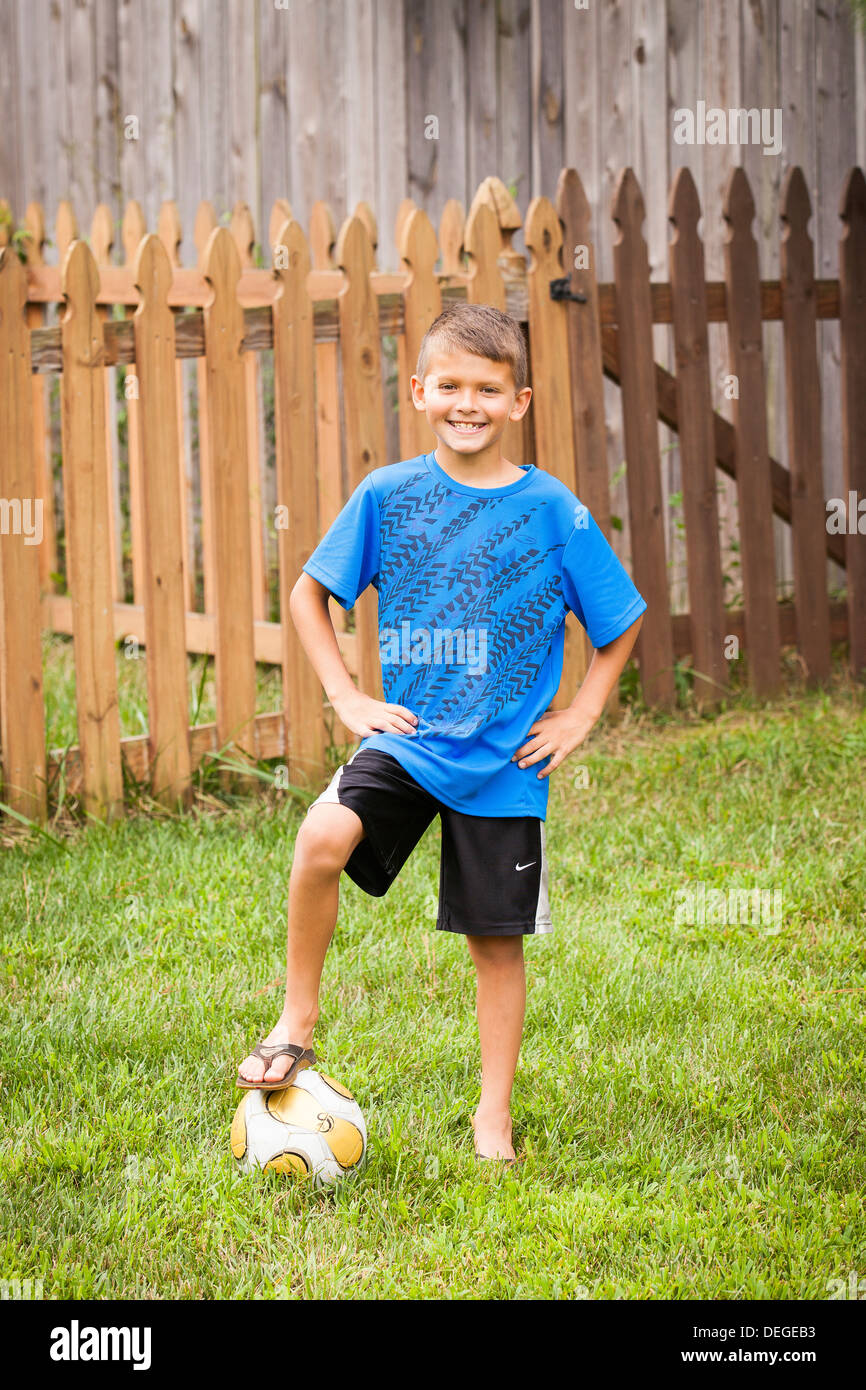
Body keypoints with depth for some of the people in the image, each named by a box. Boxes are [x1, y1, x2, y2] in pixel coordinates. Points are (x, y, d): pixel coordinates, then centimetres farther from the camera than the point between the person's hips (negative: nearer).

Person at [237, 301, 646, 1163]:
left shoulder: (551, 509, -3)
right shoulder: (388, 495, -1)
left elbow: (620, 623, 8)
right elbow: (310, 593, 10)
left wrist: (578, 716, -1)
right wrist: (346, 697, 1)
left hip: (506, 760, 0)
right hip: (407, 737, 0)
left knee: (497, 941, 6)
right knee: (323, 838, -26)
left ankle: (493, 1115, 22)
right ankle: (295, 1026, -9)